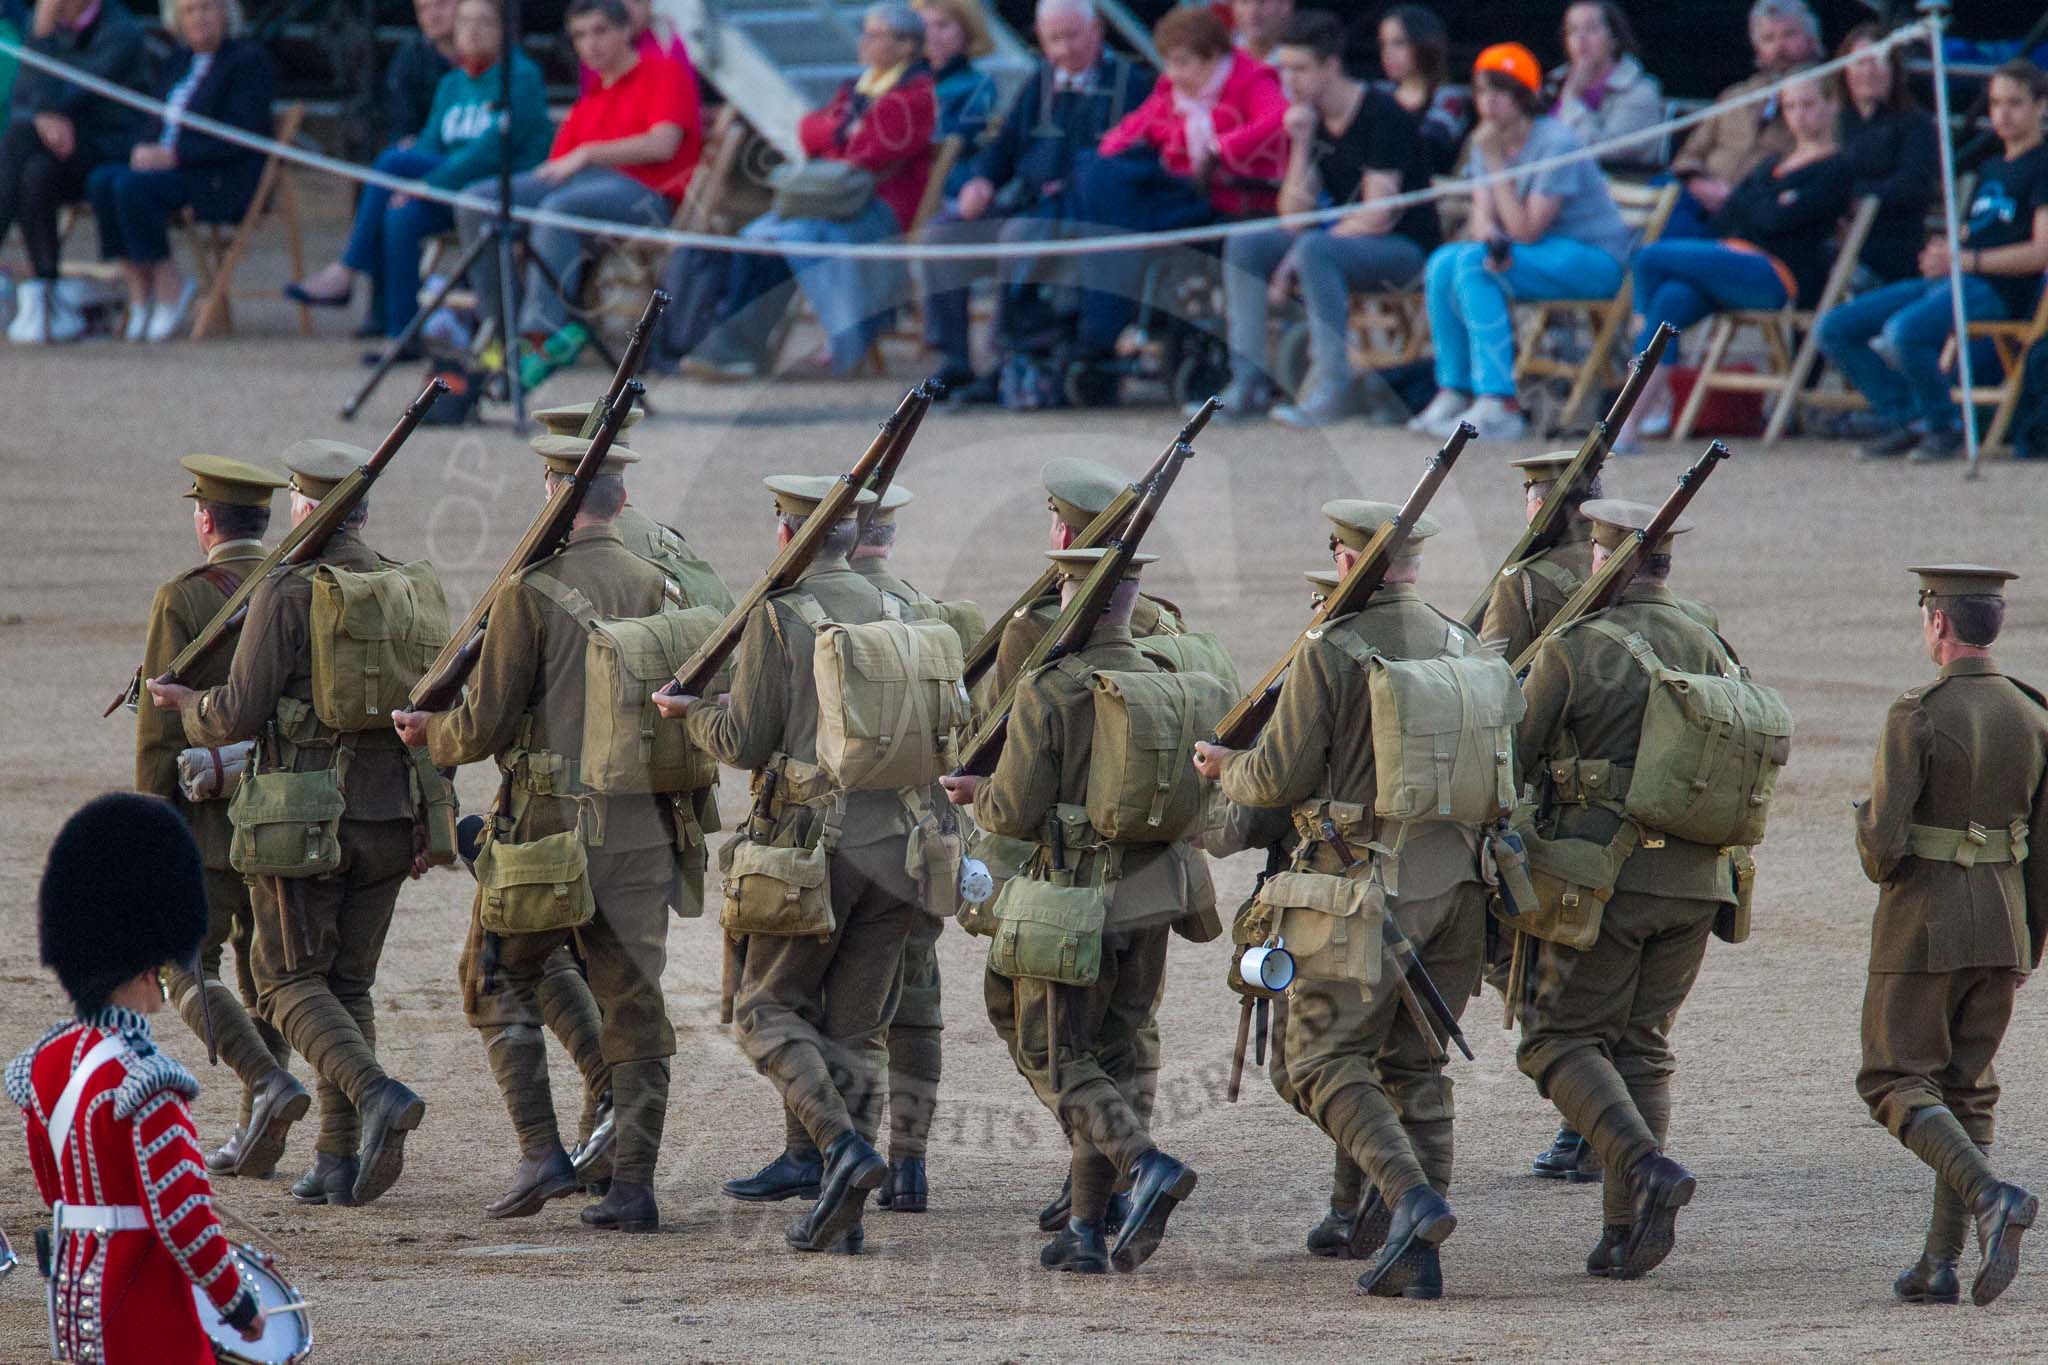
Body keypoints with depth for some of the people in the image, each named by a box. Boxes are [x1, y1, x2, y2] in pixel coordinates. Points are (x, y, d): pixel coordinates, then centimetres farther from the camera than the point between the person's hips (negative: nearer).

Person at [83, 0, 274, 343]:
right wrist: (145, 150, -5)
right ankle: (138, 292, -22)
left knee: (132, 187, -30)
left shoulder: (249, 60, -6)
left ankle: (168, 287, -19)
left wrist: (173, 157, -20)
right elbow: (162, 126, 20)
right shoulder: (182, 60, 18)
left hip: (225, 180, -8)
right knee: (101, 180, -20)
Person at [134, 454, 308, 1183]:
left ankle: (268, 1082, -19)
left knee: (190, 967, 3)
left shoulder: (184, 599, -9)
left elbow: (161, 723, -10)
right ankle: (255, 1141, 11)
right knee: (265, 972, 12)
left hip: (211, 817, -5)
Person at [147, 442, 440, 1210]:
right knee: (348, 983, 14)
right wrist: (429, 823, 18)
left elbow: (239, 715, -14)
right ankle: (339, 1161, 9)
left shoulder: (285, 594, -11)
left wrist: (184, 705, 8)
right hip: (389, 819, 5)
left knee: (290, 982, 3)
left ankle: (376, 1094, -22)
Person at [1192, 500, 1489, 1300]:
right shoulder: (1461, 648, 8)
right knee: (1415, 1067, 11)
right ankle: (1416, 1260, 6)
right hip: (1455, 886, 6)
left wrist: (1224, 769, 10)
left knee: (1324, 1060, 1)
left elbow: (1280, 777, -10)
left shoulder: (1330, 652, -10)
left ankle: (1410, 1197, -21)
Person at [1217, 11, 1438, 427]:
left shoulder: (1382, 115, -16)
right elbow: (1294, 211, 3)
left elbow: (1377, 217, -20)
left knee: (1313, 252, -34)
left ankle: (1332, 385, -34)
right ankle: (1249, 381, -13)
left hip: (1405, 248, -8)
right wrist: (1301, 144, -10)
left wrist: (1299, 253, -16)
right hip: (1340, 237, 8)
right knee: (1244, 245, -8)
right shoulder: (1309, 120, 7)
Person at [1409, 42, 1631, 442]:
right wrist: (1488, 238, -25)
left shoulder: (1555, 143, -18)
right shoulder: (1489, 141, 7)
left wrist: (1496, 162, -22)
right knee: (1444, 263, -15)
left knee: (1474, 265, -29)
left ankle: (1498, 407, -34)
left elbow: (1526, 231, -21)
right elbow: (1482, 217, -1)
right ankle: (1454, 392, -12)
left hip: (1596, 259, -8)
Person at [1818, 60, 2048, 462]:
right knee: (1835, 328, -3)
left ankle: (1946, 425, -12)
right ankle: (1905, 419, 2)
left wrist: (1966, 260, -19)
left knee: (1904, 331, -36)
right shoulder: (1991, 168, 25)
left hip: (1995, 290, -9)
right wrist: (1939, 253, 2)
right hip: (1944, 280, 9)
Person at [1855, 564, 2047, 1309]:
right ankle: (1941, 1264, 7)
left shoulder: (1917, 718, -14)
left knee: (1895, 1080, 2)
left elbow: (1883, 838, -18)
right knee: (1966, 1089, 12)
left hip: (1923, 920, -6)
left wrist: (1878, 861, 6)